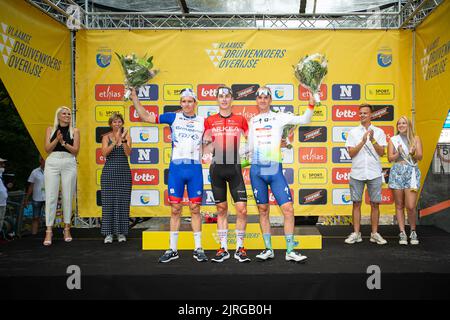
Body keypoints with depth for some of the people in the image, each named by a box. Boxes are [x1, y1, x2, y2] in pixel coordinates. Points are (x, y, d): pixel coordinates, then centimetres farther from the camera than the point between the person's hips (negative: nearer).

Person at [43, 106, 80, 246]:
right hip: (52, 163, 0)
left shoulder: (74, 131, 9)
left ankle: (67, 229, 11)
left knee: (68, 196, 1)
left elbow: (75, 150, 1)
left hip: (69, 163, 0)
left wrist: (63, 142, -12)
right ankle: (49, 231, -5)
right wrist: (57, 139, -11)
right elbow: (47, 149, 3)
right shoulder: (51, 129, 12)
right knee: (51, 196, -6)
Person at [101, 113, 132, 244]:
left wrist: (123, 140, -23)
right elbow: (104, 153, -11)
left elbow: (128, 153, -10)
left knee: (122, 202, 1)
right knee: (108, 202, -1)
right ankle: (108, 233, 7)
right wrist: (116, 141, -21)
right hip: (109, 172, 0)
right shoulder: (106, 137, 5)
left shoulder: (127, 136, 5)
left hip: (124, 172, 0)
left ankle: (121, 232, 10)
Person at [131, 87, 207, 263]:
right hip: (176, 168, 0)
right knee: (175, 209, 5)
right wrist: (134, 98, 3)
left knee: (195, 209, 5)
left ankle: (198, 249, 14)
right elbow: (146, 117, 7)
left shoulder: (203, 121, 8)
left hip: (195, 169, 0)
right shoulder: (173, 117, 7)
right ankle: (173, 250, 14)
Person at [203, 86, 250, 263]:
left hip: (234, 168, -1)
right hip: (217, 168, 1)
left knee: (241, 209, -6)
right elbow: (206, 149, 10)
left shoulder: (241, 120, 7)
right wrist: (207, 142, -11)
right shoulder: (210, 121, 8)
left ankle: (240, 248, 8)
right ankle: (223, 248, 17)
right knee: (221, 209, 8)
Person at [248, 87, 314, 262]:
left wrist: (311, 104, -18)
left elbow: (304, 120, -5)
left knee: (288, 208, -8)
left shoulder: (279, 117, 5)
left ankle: (290, 251, 2)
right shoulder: (252, 121, 14)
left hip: (275, 169, -2)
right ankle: (268, 249, 17)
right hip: (256, 169, 3)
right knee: (263, 210, 7)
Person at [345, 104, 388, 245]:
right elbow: (351, 153, -2)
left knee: (375, 204, 4)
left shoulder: (379, 132, 7)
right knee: (356, 203, 3)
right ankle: (356, 233, 10)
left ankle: (375, 233, 14)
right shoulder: (353, 132, 6)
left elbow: (381, 152, -2)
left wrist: (373, 140, -16)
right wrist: (363, 141, -14)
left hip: (374, 173, 0)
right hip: (357, 173, 0)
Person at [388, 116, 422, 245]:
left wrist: (413, 153, -19)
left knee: (410, 206, -9)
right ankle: (402, 233, 10)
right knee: (399, 205, 3)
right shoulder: (393, 140, 10)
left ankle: (413, 232, 11)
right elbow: (390, 158, 3)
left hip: (411, 172, -1)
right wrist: (398, 153, -15)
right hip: (397, 172, 1)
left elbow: (420, 156, 1)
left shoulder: (415, 138, 9)